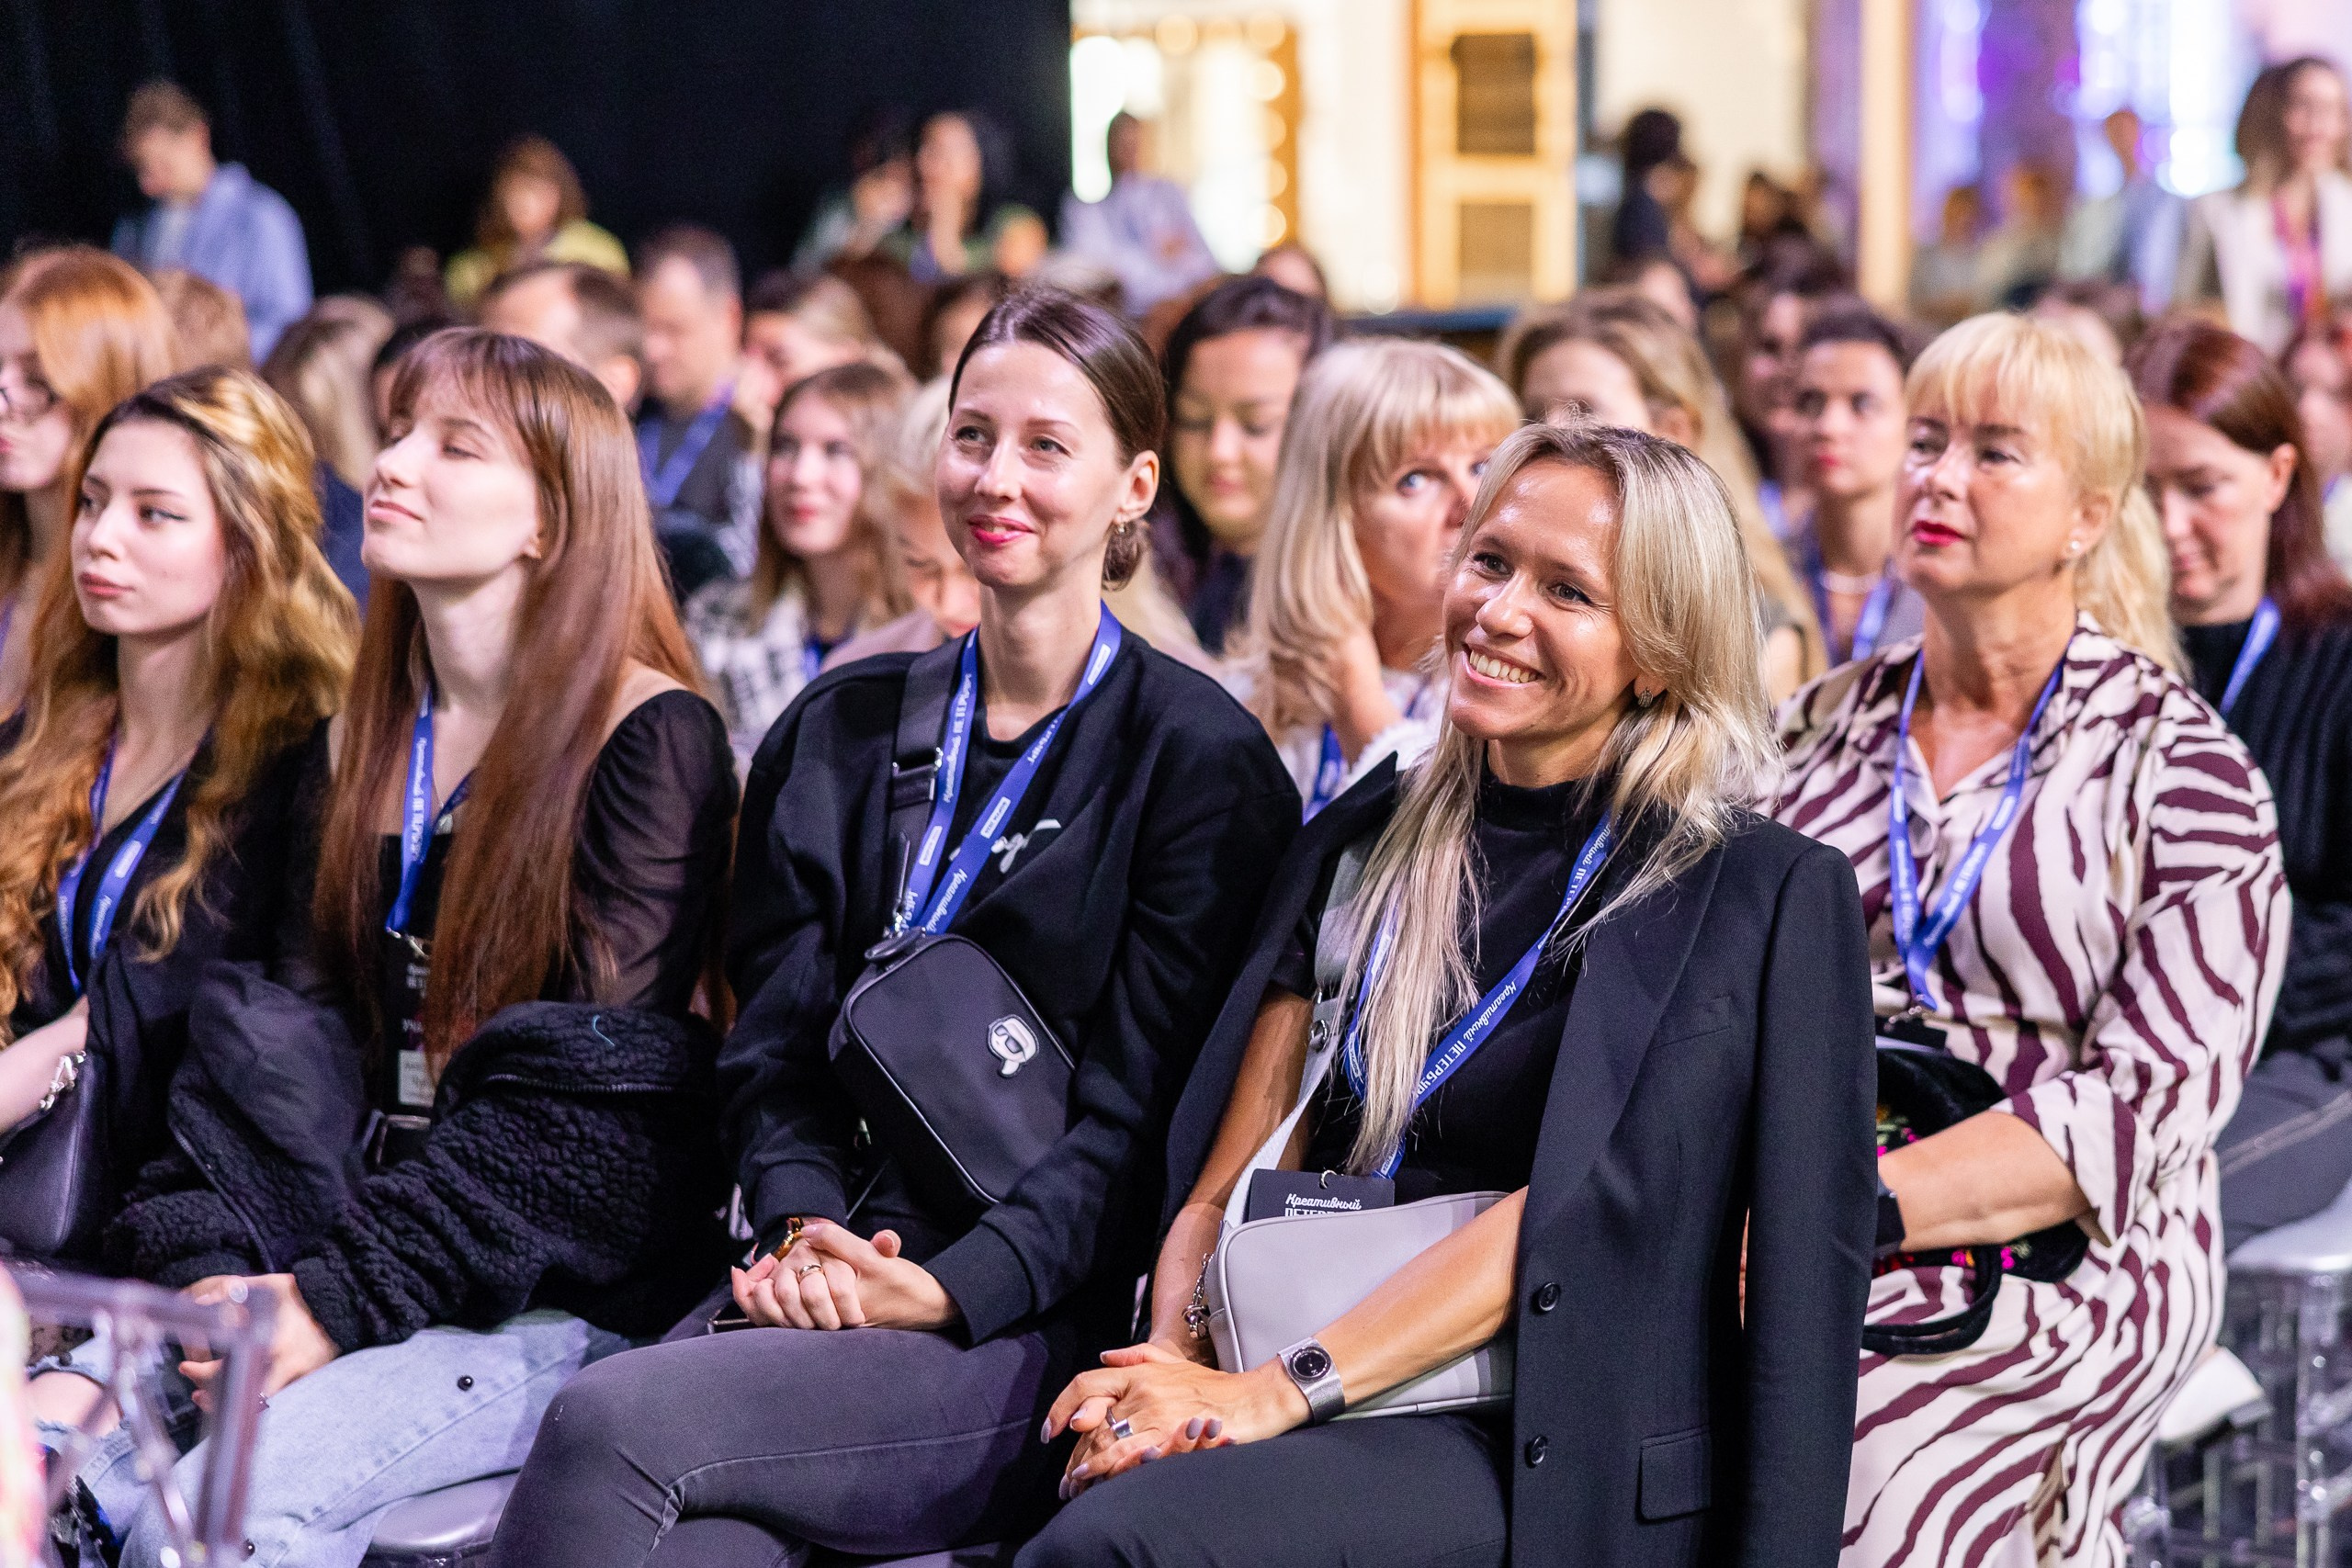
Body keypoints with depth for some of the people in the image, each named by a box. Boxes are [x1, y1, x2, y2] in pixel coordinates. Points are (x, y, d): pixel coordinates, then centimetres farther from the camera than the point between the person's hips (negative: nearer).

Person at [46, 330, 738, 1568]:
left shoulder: (650, 741, -6)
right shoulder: (362, 743, 16)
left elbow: (592, 1097, -13)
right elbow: (278, 1045, 9)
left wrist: (344, 1299, -18)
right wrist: (204, 1273, -9)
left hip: (561, 1298, -6)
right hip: (356, 1227, 6)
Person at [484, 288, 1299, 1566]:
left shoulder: (1201, 762, 2)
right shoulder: (837, 733, 18)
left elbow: (1137, 1113, -4)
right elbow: (774, 1049, 14)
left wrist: (951, 1289, -19)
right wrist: (799, 1232, -8)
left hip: (1032, 1330, -4)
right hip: (823, 1291, 4)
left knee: (609, 1424, -29)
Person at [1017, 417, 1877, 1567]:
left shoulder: (1761, 898, -2)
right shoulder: (1364, 842, 15)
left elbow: (1574, 1200, -12)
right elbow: (1228, 1177, 11)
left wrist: (1276, 1392, -20)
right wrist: (1167, 1368, -10)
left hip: (1538, 1443, -5)